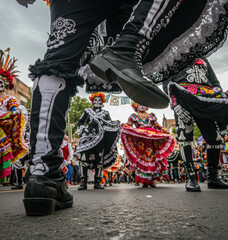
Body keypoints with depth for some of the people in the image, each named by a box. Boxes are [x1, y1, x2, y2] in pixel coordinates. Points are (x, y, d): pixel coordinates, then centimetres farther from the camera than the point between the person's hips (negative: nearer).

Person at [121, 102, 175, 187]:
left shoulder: (151, 115, 23)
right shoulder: (133, 116, 18)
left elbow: (157, 126, 19)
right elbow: (128, 125, 5)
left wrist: (164, 130, 4)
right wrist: (123, 125, -16)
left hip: (151, 139, 2)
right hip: (139, 140, -1)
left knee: (152, 158, -4)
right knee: (142, 159, -7)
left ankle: (151, 180, 6)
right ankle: (144, 181, -2)